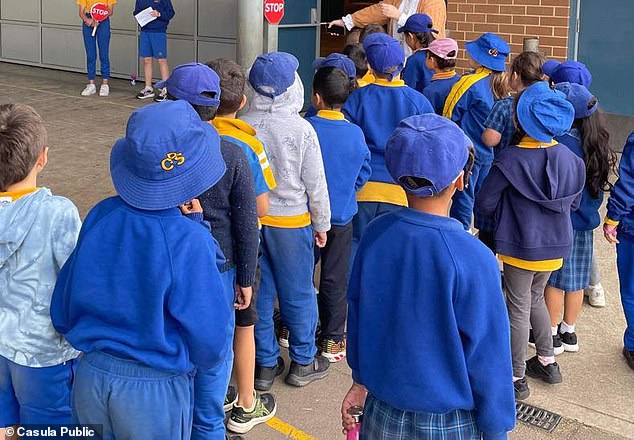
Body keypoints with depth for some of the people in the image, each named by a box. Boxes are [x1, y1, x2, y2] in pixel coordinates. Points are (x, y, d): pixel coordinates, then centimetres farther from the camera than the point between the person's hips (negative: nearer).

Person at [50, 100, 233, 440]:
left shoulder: (100, 216, -9)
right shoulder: (188, 241, -22)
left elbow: (62, 313, 0)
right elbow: (212, 346, -16)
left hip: (90, 376, 4)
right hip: (155, 392, -4)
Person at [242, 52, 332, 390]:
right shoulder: (301, 129, -15)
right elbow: (315, 184, -8)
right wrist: (321, 224, 5)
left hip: (249, 219, 3)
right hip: (291, 221, -3)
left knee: (259, 292, 13)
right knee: (297, 293, 12)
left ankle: (265, 364, 23)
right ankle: (303, 362, 25)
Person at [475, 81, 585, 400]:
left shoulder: (510, 159, -20)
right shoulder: (570, 158, -3)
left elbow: (485, 203, -13)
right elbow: (574, 202, 9)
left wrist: (507, 213, 6)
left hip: (521, 246, -6)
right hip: (556, 245, 6)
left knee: (518, 309, 6)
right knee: (535, 299, 25)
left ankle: (517, 378, 14)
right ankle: (547, 361, 33)